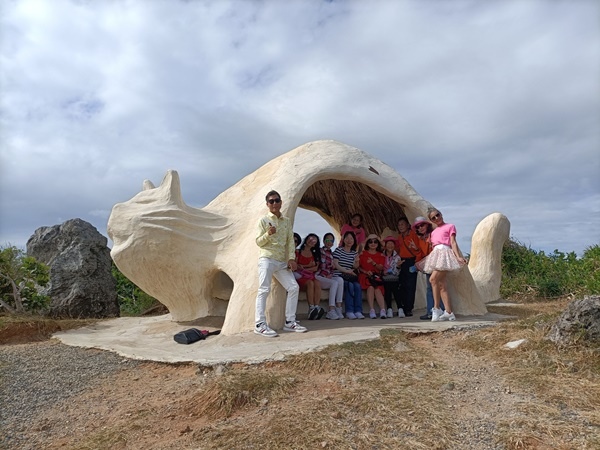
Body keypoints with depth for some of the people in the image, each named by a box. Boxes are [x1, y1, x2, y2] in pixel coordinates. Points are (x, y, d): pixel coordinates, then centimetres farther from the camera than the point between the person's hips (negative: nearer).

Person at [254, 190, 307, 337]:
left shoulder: (287, 221, 14)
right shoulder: (263, 220, 1)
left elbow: (290, 241, 11)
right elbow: (258, 242, -1)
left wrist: (291, 258, -1)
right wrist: (268, 234, -20)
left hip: (282, 262, 5)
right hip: (266, 259, -5)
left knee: (294, 287, -1)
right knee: (264, 290, -12)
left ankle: (289, 322, 8)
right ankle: (260, 324, -8)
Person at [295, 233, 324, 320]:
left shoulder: (314, 255, 20)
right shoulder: (298, 252, 7)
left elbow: (315, 268, 7)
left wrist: (304, 268, -6)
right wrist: (308, 266, -3)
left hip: (310, 276, 3)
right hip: (300, 276, -3)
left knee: (317, 283, -29)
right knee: (310, 283, -33)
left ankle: (317, 307, -38)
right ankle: (312, 308, -37)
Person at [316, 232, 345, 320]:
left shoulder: (331, 253, 22)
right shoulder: (320, 251, 1)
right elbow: (321, 267, -6)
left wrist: (330, 274, 0)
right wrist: (327, 275, -12)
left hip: (329, 276, 6)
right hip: (319, 276, -6)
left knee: (340, 280, -24)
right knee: (335, 283, -30)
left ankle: (338, 308, -28)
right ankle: (331, 310, -34)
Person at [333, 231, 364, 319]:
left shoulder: (354, 253, 17)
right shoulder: (338, 250, 2)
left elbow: (355, 267, 12)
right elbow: (335, 264, -8)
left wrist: (356, 261, -9)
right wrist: (347, 271, -17)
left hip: (350, 276, 4)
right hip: (339, 275, -4)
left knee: (357, 286, -25)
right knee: (350, 285, -31)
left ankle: (358, 311, -27)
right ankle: (349, 311, -30)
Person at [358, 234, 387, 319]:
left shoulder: (381, 255, 17)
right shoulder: (362, 254, 13)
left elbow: (381, 268, 3)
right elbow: (358, 267, 6)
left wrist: (373, 263, -15)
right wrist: (366, 271, -11)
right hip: (365, 276, -1)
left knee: (377, 288, -29)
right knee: (371, 287, -32)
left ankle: (382, 310, -37)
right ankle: (371, 310, -35)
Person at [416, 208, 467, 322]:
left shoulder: (450, 226, 10)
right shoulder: (433, 232, 26)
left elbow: (453, 243, 0)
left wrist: (458, 257, -13)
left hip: (445, 252, -6)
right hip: (435, 255, 6)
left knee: (433, 279, -21)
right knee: (441, 285, -1)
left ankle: (436, 308, -16)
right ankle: (449, 313, 0)